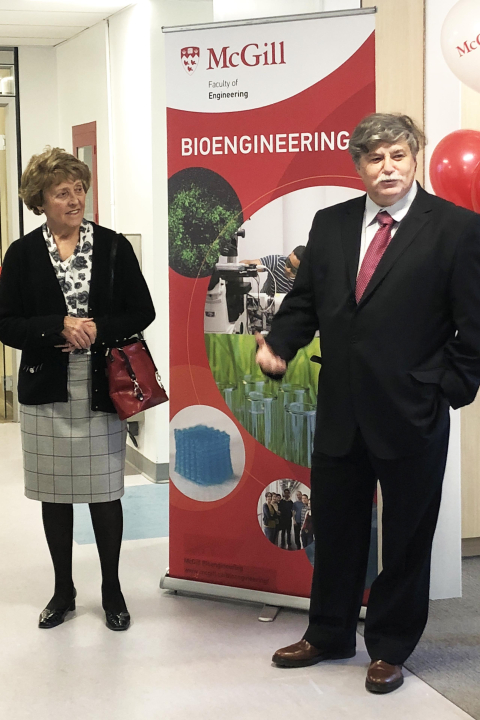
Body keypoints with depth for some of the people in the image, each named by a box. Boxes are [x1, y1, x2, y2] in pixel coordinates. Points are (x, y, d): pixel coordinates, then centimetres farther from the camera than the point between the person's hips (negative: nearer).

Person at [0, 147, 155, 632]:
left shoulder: (113, 246, 1)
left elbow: (142, 312, 1)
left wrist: (97, 329, -15)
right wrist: (60, 326, -18)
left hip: (102, 391, -1)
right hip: (46, 392, 1)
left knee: (104, 492, 5)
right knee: (54, 493, 11)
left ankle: (112, 590, 23)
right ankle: (63, 590, 27)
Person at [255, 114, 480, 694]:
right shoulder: (330, 224, 7)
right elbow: (306, 300, 10)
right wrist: (279, 344, -8)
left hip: (411, 417, -4)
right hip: (340, 411, 4)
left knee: (406, 537, 10)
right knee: (335, 530, 17)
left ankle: (389, 648, 28)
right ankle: (328, 635, 35)